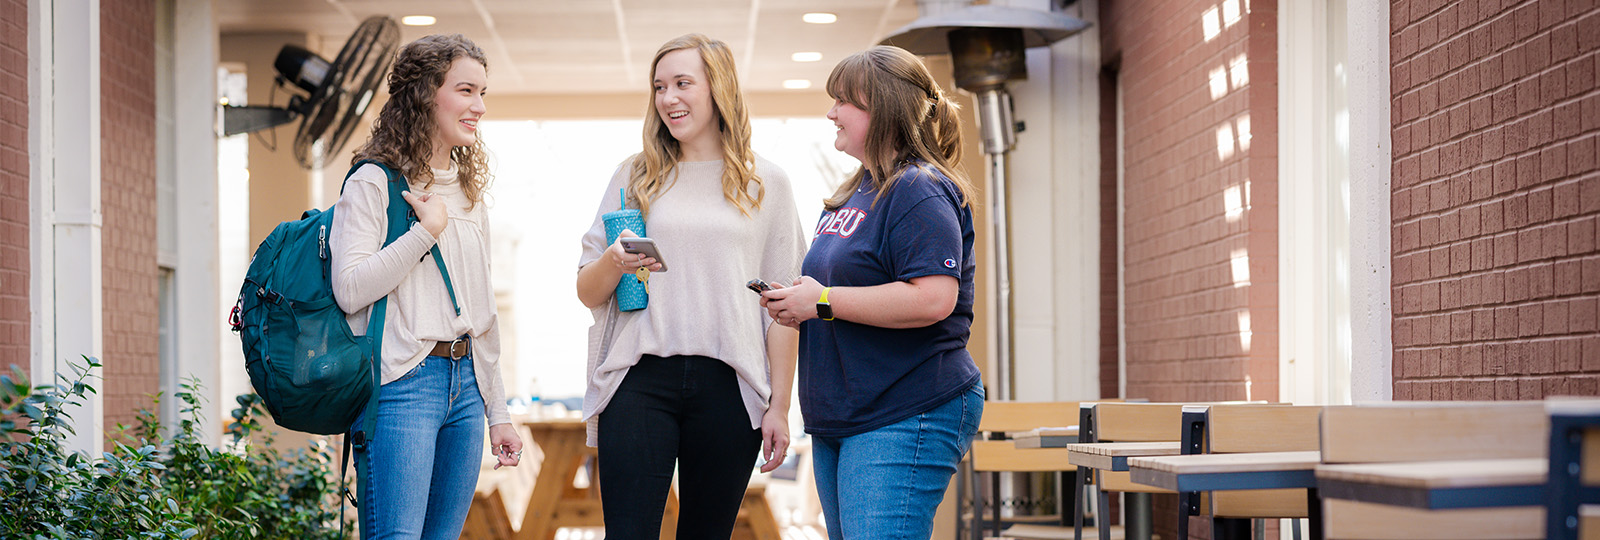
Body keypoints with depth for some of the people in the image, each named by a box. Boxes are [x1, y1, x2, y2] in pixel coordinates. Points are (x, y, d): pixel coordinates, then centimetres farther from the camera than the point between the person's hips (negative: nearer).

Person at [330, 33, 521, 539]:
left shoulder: (469, 192, 18)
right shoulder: (375, 182, -4)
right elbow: (349, 289, -16)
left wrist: (497, 412, 19)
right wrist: (428, 231, -12)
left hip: (465, 383, 7)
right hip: (403, 383, -7)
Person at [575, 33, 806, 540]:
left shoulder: (766, 183, 9)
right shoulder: (635, 177, 12)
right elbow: (586, 291, 13)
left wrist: (779, 406, 2)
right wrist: (614, 262, -9)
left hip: (728, 387, 0)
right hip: (640, 382, 0)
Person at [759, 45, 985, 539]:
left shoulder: (920, 192, -13)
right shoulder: (854, 192, 18)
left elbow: (933, 299, -25)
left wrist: (822, 302, -19)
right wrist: (794, 303, 7)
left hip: (905, 419, -10)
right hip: (838, 422, 10)